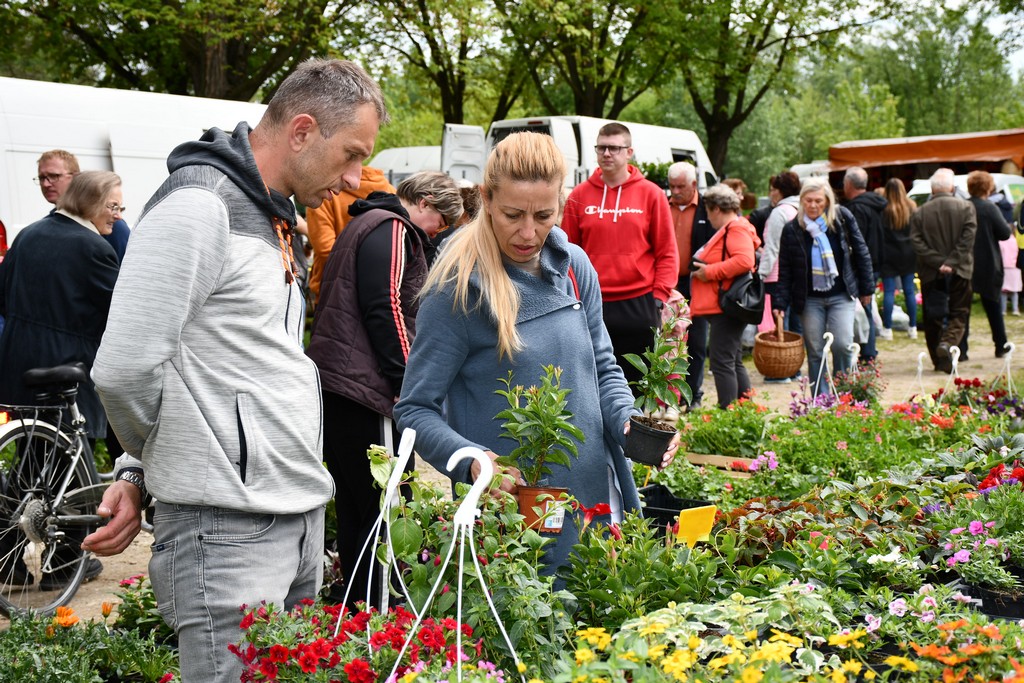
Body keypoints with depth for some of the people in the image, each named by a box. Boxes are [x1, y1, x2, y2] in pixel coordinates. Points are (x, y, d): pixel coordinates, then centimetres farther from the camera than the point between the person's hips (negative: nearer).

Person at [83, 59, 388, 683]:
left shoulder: (272, 219, 17)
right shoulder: (197, 207, -14)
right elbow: (124, 369, -19)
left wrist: (136, 470, 7)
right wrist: (153, 461, 1)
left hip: (302, 517, 9)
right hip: (229, 530, -9)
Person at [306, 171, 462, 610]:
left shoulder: (366, 223, 24)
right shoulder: (391, 230, -9)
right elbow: (385, 307, -18)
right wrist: (404, 380, -15)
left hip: (333, 377, 11)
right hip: (362, 383, -11)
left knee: (353, 503, 14)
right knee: (381, 505, -8)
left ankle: (356, 598, 20)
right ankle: (371, 602, -6)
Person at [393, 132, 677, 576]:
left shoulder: (575, 266, 3)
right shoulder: (458, 288, -13)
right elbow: (415, 409, -11)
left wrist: (629, 420, -7)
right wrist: (473, 461, -28)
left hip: (595, 498, 6)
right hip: (508, 516, -5)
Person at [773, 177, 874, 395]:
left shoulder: (843, 218, -2)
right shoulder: (792, 229, -2)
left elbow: (860, 252, 6)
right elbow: (785, 271, 0)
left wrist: (866, 288, 7)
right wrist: (780, 303, -6)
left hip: (841, 296, -1)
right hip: (810, 300, 1)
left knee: (842, 344, -12)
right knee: (815, 351, 3)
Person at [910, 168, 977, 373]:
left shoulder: (920, 213, 1)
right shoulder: (965, 207, -1)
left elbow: (916, 242, -7)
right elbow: (968, 238, -11)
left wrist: (937, 263, -8)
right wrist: (952, 262, -11)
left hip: (930, 273, 1)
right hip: (959, 272, -1)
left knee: (933, 317, 11)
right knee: (959, 313, 6)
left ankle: (940, 360, 14)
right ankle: (948, 342, -21)